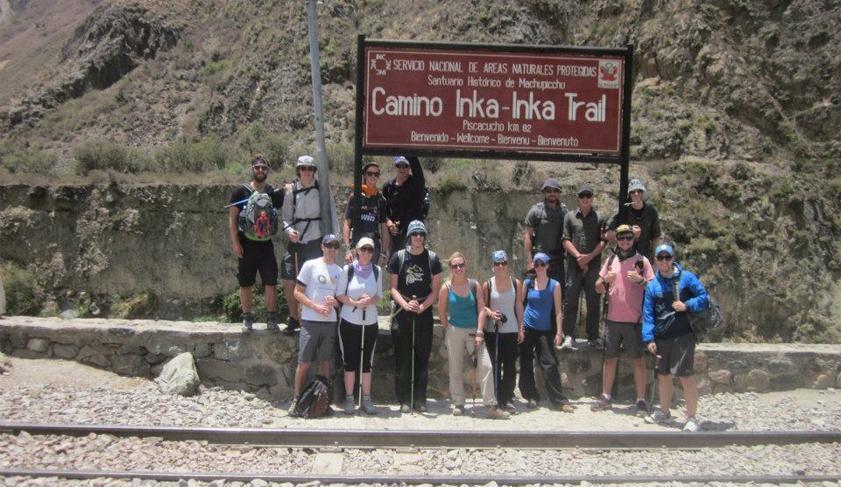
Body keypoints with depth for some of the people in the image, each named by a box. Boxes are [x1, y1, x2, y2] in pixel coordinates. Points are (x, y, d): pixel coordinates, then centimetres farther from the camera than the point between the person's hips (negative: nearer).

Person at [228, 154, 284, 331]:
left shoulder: (274, 193, 6)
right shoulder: (241, 192, 0)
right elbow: (232, 218, -1)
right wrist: (235, 242, -9)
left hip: (266, 245, 1)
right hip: (246, 245, -1)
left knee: (271, 282, -2)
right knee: (246, 283, 6)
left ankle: (271, 319, 7)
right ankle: (247, 318, 17)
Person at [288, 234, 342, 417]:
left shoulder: (339, 271, 10)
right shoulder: (310, 265, -2)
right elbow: (297, 292, -3)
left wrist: (335, 301, -7)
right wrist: (316, 307, -14)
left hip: (330, 321, 4)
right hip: (310, 321, -4)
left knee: (325, 361, 9)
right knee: (304, 362, -2)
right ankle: (296, 399, 9)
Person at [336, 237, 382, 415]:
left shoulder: (377, 270, 3)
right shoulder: (348, 269, -4)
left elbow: (379, 295, 8)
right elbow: (340, 295, -3)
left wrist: (371, 300, -14)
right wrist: (355, 303, -19)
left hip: (370, 323, 2)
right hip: (349, 322, -2)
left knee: (367, 362, 7)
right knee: (350, 361, 3)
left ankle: (366, 400, 14)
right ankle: (349, 399, 12)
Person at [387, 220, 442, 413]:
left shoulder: (432, 258, 5)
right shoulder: (399, 256, 3)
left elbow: (436, 289, 4)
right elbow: (393, 287, 3)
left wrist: (422, 306, -10)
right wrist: (405, 304, -13)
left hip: (424, 312, 1)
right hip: (402, 312, -1)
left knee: (422, 357, 3)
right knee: (402, 358, 0)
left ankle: (420, 400, 10)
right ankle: (404, 400, 6)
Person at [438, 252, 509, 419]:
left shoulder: (474, 285, -1)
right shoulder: (446, 287, -4)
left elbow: (481, 309, -4)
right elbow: (442, 312, 7)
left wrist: (479, 332, -10)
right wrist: (449, 330, 9)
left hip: (474, 331, 1)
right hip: (455, 332, -1)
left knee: (486, 366, -9)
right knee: (456, 370, 6)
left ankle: (490, 406, -4)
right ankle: (458, 404, 18)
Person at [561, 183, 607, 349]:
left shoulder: (599, 218, 9)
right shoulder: (570, 216, 10)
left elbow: (603, 241, 3)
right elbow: (566, 240, 4)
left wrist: (590, 256, -10)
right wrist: (578, 256, -8)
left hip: (593, 265, 0)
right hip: (573, 265, 0)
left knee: (593, 302, 2)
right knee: (570, 301, -3)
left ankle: (593, 337, 9)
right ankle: (568, 336, 1)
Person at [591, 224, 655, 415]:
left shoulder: (642, 261, 0)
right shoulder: (611, 260, 10)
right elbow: (598, 288, 13)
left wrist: (640, 280, -20)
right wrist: (605, 279, -8)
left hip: (634, 320, -3)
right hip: (612, 319, 3)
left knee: (638, 359, 2)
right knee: (609, 358, 9)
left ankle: (641, 399, 8)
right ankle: (606, 397, 18)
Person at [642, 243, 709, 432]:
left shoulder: (686, 278, -1)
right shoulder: (652, 285, 8)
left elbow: (704, 297, 1)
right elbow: (648, 313, 8)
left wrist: (687, 305, -16)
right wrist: (649, 339, 2)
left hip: (682, 336, -4)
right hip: (661, 338, 4)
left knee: (685, 375, -7)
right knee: (663, 376, 15)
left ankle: (691, 418, 4)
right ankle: (664, 411, 33)